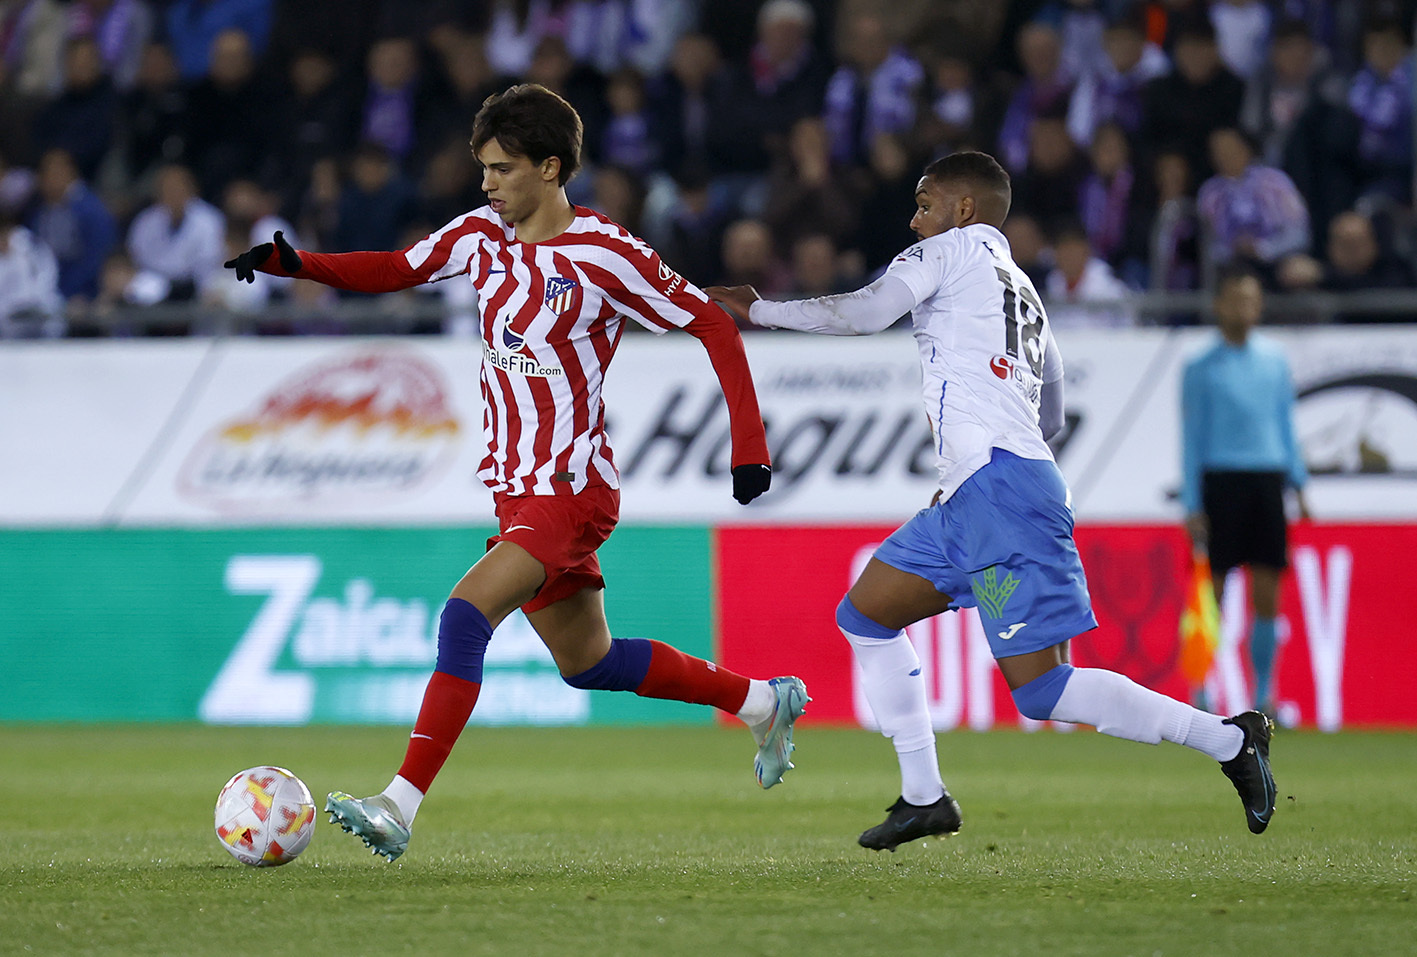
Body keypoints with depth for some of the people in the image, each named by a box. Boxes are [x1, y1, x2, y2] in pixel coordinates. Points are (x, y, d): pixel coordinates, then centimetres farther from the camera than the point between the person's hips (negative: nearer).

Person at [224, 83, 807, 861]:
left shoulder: (604, 255, -15)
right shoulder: (482, 235, 4)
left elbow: (713, 326, -9)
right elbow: (395, 270, 14)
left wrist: (748, 444, -15)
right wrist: (297, 264, -3)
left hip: (573, 485, -8)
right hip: (517, 486, 8)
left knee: (466, 613, -25)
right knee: (587, 664, 18)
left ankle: (401, 806, -27)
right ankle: (764, 702, 37)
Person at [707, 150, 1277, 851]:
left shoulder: (952, 250, 2)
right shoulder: (1026, 293, 26)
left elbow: (866, 312, -11)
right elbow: (1052, 416, 31)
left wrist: (757, 310, -3)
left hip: (1000, 489, -10)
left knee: (1042, 692, -12)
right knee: (864, 616, 16)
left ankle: (1228, 739, -10)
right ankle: (923, 797, 14)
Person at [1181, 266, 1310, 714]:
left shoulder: (1274, 360, 12)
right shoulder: (1201, 369, 2)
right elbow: (1191, 440, 3)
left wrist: (1298, 483, 12)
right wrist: (1192, 506, -2)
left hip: (1268, 478, 3)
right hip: (1219, 479, -3)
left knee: (1267, 598, 1)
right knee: (1213, 596, -4)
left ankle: (1263, 695, 6)